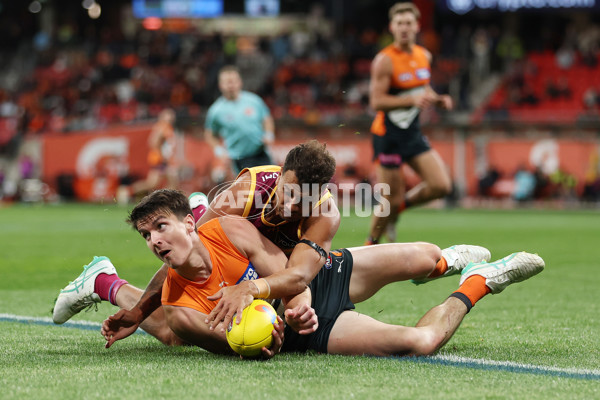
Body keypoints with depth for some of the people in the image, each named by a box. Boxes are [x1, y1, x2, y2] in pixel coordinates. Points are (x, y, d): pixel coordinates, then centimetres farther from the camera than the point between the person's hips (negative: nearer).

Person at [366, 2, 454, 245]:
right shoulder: (384, 60, -14)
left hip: (413, 133, 6)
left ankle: (397, 209, 17)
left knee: (441, 186, -6)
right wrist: (412, 100, -30)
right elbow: (376, 101, -20)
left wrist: (437, 100, 2)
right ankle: (371, 245, 17)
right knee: (392, 199, -4)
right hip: (388, 135, -6)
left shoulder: (424, 56, 7)